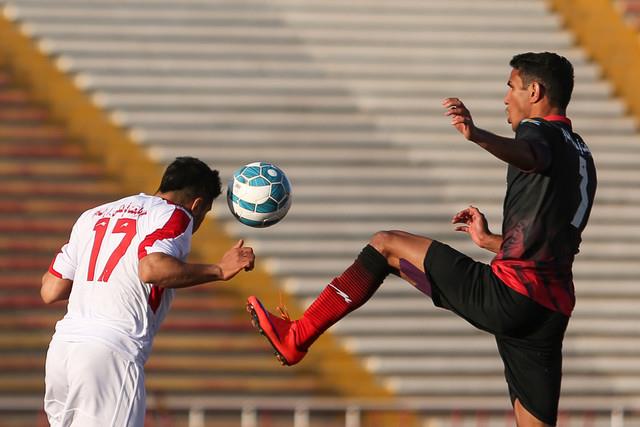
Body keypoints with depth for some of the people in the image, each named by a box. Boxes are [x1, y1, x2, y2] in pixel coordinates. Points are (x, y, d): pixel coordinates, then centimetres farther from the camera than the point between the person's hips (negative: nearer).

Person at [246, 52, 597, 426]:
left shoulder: (542, 133, -3)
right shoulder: (581, 154, 25)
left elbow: (528, 155, -32)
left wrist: (478, 136, -51)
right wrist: (491, 241, 38)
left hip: (507, 296, -8)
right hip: (554, 308, 8)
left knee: (385, 245, 6)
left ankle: (296, 338, 5)